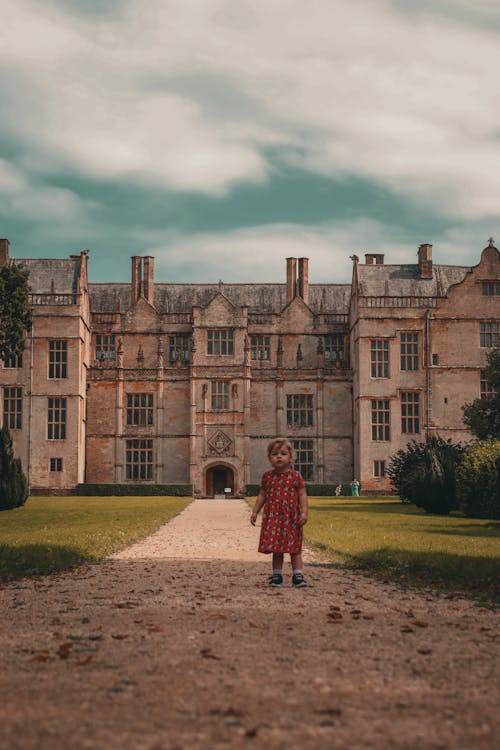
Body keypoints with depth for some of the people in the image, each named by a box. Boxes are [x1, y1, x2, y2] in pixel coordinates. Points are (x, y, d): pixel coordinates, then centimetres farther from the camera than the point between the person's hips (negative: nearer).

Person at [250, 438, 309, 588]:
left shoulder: (295, 476, -1)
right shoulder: (267, 476, 7)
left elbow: (302, 495, -1)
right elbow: (262, 495, 14)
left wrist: (304, 512, -10)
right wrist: (255, 511, 10)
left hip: (291, 517, -2)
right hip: (273, 517, 2)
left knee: (294, 547, 3)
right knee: (276, 548, 6)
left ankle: (297, 575, 6)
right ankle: (277, 575, 13)